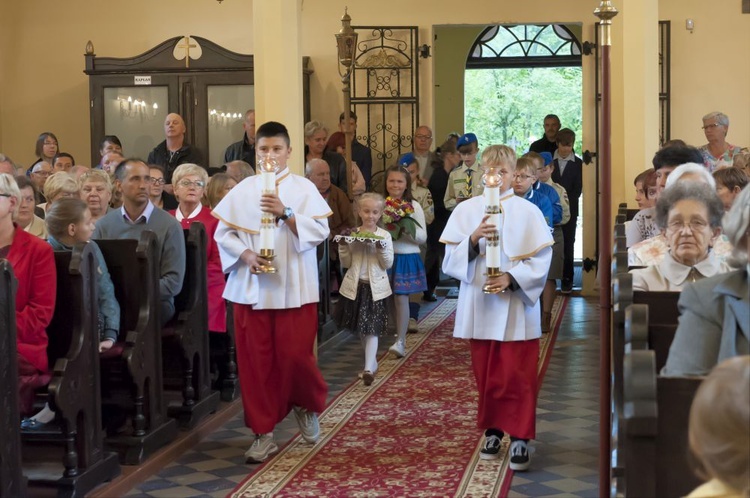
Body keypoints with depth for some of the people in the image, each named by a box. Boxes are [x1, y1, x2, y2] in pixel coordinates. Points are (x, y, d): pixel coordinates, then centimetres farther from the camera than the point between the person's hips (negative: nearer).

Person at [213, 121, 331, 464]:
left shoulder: (304, 188, -1)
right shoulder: (242, 190, 5)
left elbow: (320, 231, -10)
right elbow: (223, 233, 4)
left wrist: (286, 213, -21)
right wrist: (245, 254, -12)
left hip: (293, 287, -2)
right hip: (251, 287, 2)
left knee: (295, 355, -3)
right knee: (255, 361, 3)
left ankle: (307, 406, 29)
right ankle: (264, 433, 13)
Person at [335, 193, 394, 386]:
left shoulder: (384, 236, -3)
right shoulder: (352, 234, 2)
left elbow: (388, 264, -6)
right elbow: (346, 263, 3)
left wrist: (381, 248, -22)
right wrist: (343, 246, -13)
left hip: (375, 287, -3)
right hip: (355, 286, 3)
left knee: (371, 329, -7)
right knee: (360, 328, 13)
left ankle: (369, 368, -12)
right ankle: (372, 362, 30)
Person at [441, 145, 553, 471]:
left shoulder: (528, 212, -1)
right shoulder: (465, 210, 4)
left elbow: (541, 260, -5)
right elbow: (451, 261, 0)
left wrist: (511, 279, -18)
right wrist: (473, 239, -17)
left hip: (517, 308, -2)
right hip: (479, 307, 2)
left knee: (517, 377, -2)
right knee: (485, 375, 10)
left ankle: (520, 438, 5)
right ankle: (493, 431, 23)